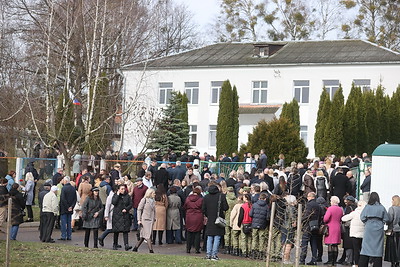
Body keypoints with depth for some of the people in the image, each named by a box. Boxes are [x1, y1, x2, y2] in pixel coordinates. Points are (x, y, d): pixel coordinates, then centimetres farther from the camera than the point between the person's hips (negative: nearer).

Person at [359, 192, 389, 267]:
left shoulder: (367, 207, -2)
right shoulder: (382, 208, 0)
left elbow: (362, 218, -4)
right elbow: (386, 219, 0)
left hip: (369, 230, 0)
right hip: (379, 230, 0)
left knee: (366, 247, 3)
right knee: (378, 248, 3)